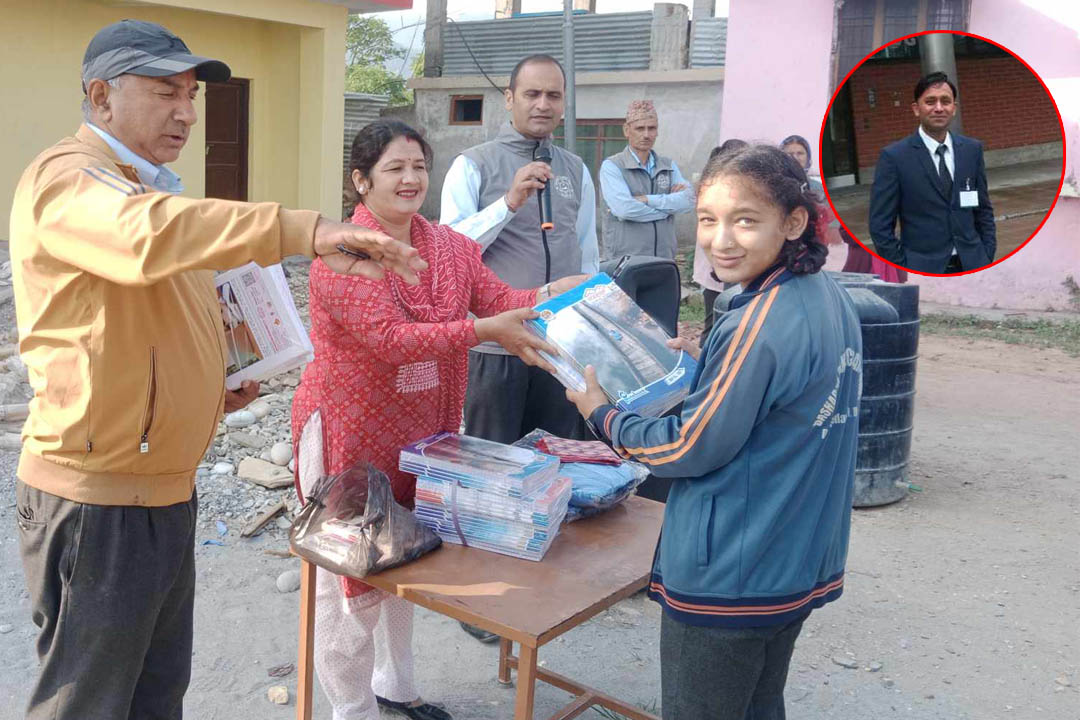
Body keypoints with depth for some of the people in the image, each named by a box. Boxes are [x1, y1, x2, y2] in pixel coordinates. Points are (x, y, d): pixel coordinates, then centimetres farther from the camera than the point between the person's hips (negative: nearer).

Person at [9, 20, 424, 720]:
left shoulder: (149, 188, 17)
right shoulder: (66, 178, -14)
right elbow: (151, 234, -39)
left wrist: (217, 385, 9)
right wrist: (306, 230, -47)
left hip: (167, 491, 9)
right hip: (98, 503, -9)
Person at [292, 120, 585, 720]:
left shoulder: (451, 247, 4)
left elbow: (499, 299, -4)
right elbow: (390, 338, -27)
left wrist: (553, 294, -24)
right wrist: (484, 331, -32)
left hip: (423, 430, 7)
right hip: (351, 432, -7)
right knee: (352, 574, 6)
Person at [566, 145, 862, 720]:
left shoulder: (758, 326, -25)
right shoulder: (831, 299, 2)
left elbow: (688, 451, -19)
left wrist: (600, 415, -5)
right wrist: (704, 367, 8)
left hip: (728, 580, -9)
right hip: (802, 566, 9)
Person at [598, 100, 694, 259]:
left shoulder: (669, 166, 14)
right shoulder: (611, 166, -2)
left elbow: (688, 200, -1)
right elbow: (624, 209, -16)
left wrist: (647, 199, -11)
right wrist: (668, 206, -4)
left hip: (664, 258, 4)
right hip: (623, 258, -4)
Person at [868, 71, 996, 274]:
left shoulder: (972, 150, 7)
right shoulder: (894, 157, -6)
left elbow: (983, 210, 14)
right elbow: (880, 225, -6)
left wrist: (988, 258, 6)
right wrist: (903, 273, -9)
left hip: (972, 265, 4)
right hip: (922, 272, -4)